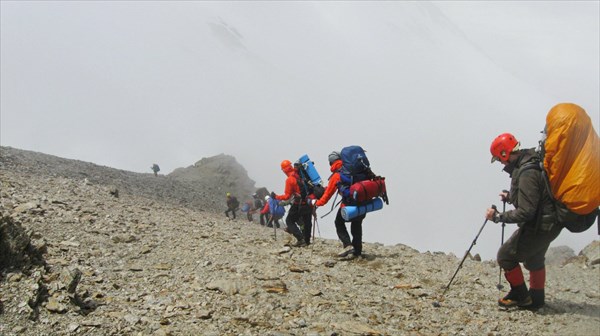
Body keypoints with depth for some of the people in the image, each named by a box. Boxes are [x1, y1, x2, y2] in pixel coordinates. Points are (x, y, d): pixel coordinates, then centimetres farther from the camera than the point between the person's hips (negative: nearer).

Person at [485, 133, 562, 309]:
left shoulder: (528, 173, -28)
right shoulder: (529, 161, 3)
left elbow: (525, 212, -29)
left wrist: (498, 217, -21)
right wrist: (510, 197, 10)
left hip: (539, 226, -10)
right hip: (549, 223, 10)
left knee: (505, 256, 1)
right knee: (534, 259, 26)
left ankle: (521, 296, 14)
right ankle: (536, 299, 40)